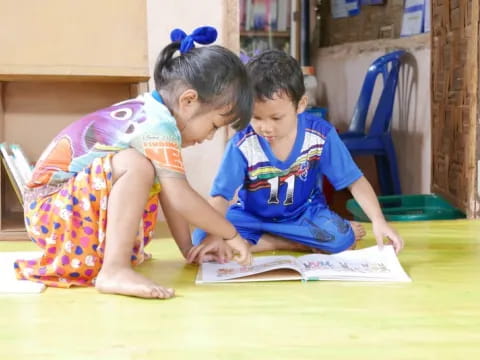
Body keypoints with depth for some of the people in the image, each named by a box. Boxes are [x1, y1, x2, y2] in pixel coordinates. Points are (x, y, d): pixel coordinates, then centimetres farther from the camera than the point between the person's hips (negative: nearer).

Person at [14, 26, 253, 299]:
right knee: (136, 166, -30)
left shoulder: (148, 111, 5)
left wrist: (189, 248, 12)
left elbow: (171, 192, 9)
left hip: (65, 204, 10)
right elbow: (180, 197, -27)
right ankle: (114, 271, -32)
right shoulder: (158, 125, -21)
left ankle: (117, 250, 14)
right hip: (51, 208, -10)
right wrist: (232, 235, -15)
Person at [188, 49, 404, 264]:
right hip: (252, 215, 2)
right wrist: (213, 235, -44)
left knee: (341, 238, -30)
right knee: (202, 237, -27)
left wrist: (378, 221, -28)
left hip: (305, 213, -1)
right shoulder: (242, 144, -21)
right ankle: (303, 244, -19)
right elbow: (220, 196, -24)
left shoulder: (321, 135, -18)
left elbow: (355, 181, -13)